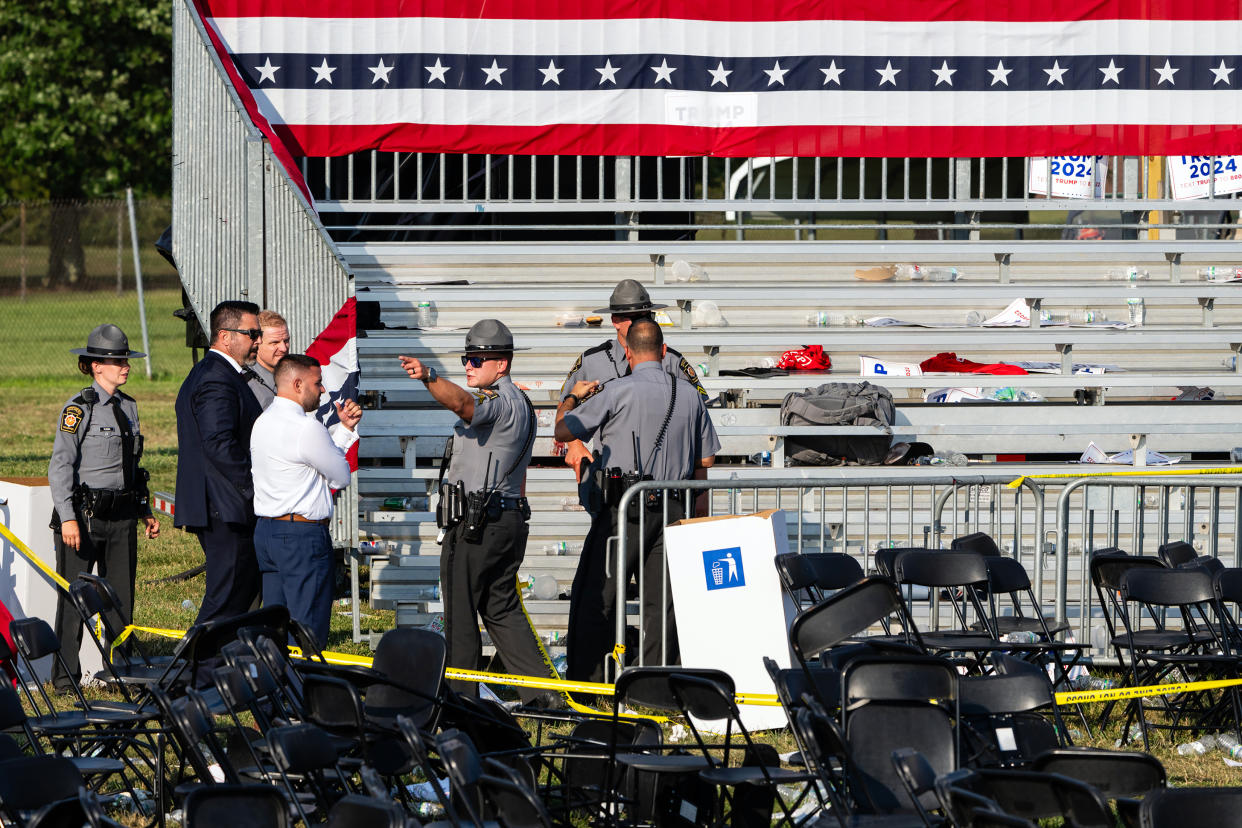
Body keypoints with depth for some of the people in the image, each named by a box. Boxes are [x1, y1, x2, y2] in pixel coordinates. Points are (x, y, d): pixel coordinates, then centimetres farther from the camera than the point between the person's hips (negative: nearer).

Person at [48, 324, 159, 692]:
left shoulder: (128, 406, 12)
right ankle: (65, 676, 5)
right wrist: (67, 517, -18)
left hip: (122, 516, 6)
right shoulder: (79, 408, -8)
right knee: (74, 598, -1)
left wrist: (145, 511, 17)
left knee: (121, 597, 7)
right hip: (85, 513, -6)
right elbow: (60, 465, -11)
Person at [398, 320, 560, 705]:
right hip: (509, 518, 10)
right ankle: (543, 690, 7)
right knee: (502, 608, 13)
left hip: (473, 525, -10)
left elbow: (461, 403, -40)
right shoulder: (520, 403, 19)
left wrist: (429, 377, -56)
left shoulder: (497, 401, -15)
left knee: (460, 611, -2)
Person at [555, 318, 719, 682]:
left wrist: (572, 397, 13)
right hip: (673, 509, 4)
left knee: (594, 599, 2)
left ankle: (585, 683, 0)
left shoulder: (618, 392, -9)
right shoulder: (690, 394, 6)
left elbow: (563, 431, -5)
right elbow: (706, 459, 13)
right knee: (661, 604, 6)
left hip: (625, 509, -4)